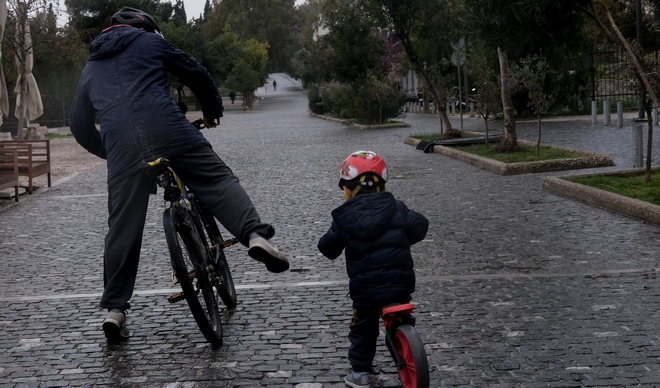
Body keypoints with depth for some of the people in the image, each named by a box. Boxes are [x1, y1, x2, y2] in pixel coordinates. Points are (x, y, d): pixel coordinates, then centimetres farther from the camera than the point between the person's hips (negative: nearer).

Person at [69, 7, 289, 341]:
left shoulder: (91, 67, 32)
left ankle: (115, 308, 10)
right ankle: (255, 234, -24)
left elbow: (80, 126, 32)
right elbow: (195, 73, 20)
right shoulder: (149, 41, 22)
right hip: (166, 128, -3)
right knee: (218, 179, 2)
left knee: (123, 227, 9)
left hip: (121, 145, 3)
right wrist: (212, 109, 36)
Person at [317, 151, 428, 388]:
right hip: (401, 280, 2)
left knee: (363, 329, 15)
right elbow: (419, 225, 0)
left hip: (365, 286, -1)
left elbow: (327, 247, 3)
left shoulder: (344, 217, -1)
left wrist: (332, 249, 27)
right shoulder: (396, 209, 5)